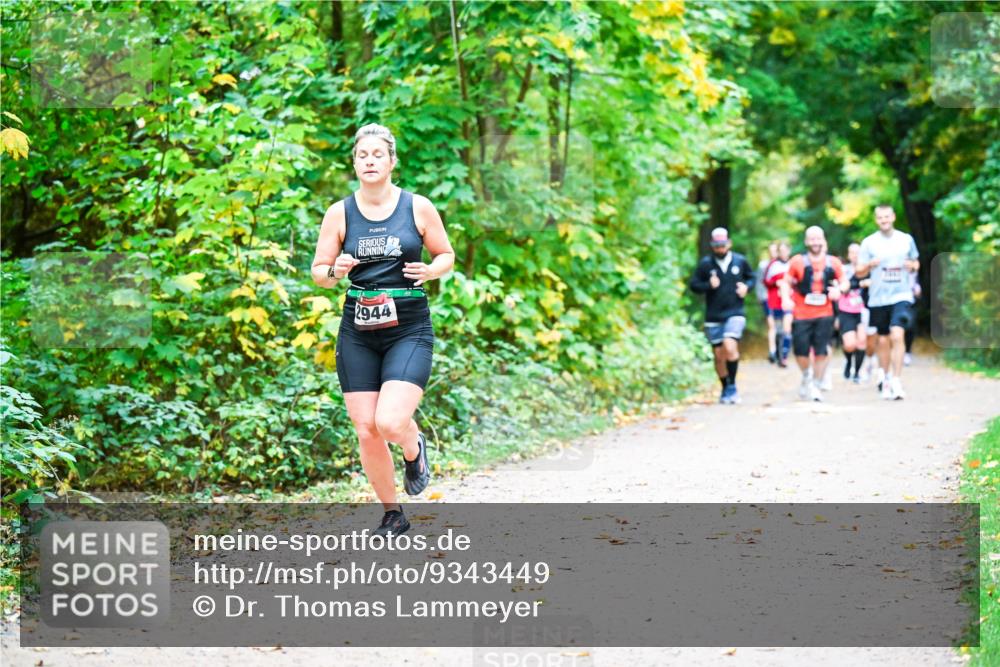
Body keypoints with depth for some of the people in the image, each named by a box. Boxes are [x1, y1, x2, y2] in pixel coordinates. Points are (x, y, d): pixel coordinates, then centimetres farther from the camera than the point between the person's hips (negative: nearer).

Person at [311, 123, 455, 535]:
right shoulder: (339, 214, 2)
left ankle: (415, 449, 18)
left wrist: (431, 271, -11)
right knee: (366, 431, 1)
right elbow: (318, 272, 8)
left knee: (390, 422, -20)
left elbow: (446, 255, 11)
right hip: (357, 334, 2)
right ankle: (392, 516, 21)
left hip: (410, 331, -2)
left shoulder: (418, 207, 0)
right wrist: (335, 271, -15)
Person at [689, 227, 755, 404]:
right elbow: (693, 285, 2)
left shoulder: (740, 261, 1)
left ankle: (732, 386, -10)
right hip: (713, 317, 1)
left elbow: (751, 277, 17)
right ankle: (725, 389, 25)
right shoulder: (705, 264, -2)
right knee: (719, 355, 6)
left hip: (735, 314, -1)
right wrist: (708, 285, -16)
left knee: (730, 346, -23)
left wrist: (746, 286, -4)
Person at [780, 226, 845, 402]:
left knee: (821, 352, -3)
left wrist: (838, 290, -7)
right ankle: (806, 376, 29)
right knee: (801, 351, -1)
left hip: (824, 315, 1)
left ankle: (816, 385, 10)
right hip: (801, 315, -1)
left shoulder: (833, 263, 5)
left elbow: (843, 283, 15)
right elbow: (786, 282, 5)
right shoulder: (797, 262, -1)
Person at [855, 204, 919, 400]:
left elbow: (916, 263, 19)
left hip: (901, 296, -1)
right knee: (883, 340, 9)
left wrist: (912, 265, -4)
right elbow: (859, 272, 5)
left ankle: (896, 382, -19)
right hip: (878, 299, 1)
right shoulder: (869, 243, 3)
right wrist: (869, 265, -15)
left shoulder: (906, 240, 7)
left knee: (897, 335, -18)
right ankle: (885, 380, 26)